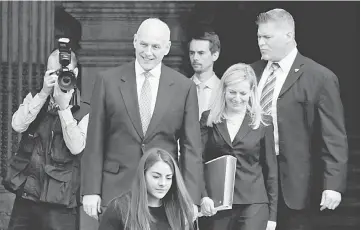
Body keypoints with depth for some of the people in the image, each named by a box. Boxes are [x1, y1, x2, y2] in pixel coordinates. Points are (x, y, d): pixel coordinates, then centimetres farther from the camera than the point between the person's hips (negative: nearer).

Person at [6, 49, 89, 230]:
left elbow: (76, 147, -16)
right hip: (25, 194, 4)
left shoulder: (83, 110, -4)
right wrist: (44, 94, -14)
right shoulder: (34, 98, 9)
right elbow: (18, 125, -7)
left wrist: (64, 106, -18)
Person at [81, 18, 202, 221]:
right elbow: (95, 142, 3)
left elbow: (191, 147, 2)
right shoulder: (108, 81, 2)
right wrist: (91, 190, -2)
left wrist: (190, 200, -3)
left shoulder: (184, 87, 3)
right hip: (116, 189, 0)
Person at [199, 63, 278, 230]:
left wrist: (272, 215, 5)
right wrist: (203, 196, -15)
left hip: (253, 205, -1)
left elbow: (271, 171, 7)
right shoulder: (209, 119, 6)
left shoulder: (262, 124, 4)